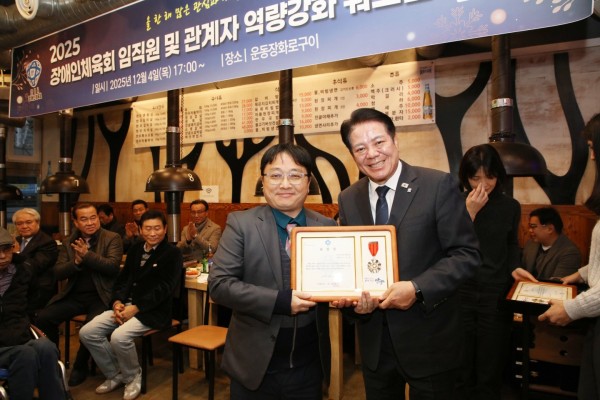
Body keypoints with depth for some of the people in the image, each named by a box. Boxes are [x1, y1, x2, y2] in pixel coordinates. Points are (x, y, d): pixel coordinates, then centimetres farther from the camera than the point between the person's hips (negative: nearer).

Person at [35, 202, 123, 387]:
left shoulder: (112, 238, -4)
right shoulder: (68, 242, 9)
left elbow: (113, 266, -17)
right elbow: (58, 273, 3)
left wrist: (87, 255, -24)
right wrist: (76, 262, -17)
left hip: (100, 295, -5)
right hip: (74, 295, 5)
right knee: (42, 318, -13)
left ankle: (80, 366, 0)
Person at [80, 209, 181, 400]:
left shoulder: (172, 253, -7)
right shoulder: (135, 249, 15)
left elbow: (164, 289, -14)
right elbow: (123, 278, 14)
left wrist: (135, 308, -19)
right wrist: (118, 302, -5)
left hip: (152, 311, -7)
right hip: (126, 305, 7)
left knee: (119, 336, -29)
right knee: (87, 333, -7)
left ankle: (132, 377, 1)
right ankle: (115, 374, 13)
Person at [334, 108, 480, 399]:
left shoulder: (438, 185, -12)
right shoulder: (348, 199, 1)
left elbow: (466, 254, -12)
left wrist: (418, 289, -24)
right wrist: (349, 297, -12)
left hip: (428, 341, -3)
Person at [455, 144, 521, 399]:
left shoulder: (510, 207, 4)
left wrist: (514, 272, 7)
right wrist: (470, 213, -17)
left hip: (497, 296, 2)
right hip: (461, 295, -2)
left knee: (490, 371, 12)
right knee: (460, 371, 8)